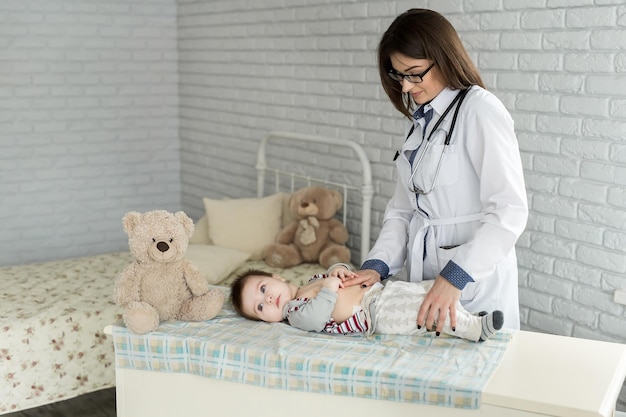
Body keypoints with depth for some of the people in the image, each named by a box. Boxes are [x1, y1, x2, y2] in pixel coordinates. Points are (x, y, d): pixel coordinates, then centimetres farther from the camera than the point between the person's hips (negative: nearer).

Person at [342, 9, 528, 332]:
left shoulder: (480, 111, -13)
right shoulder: (419, 120, 10)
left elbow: (510, 211, -21)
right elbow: (402, 208, 7)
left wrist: (455, 276, -27)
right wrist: (377, 264, -8)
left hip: (475, 275, -7)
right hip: (424, 272, 7)